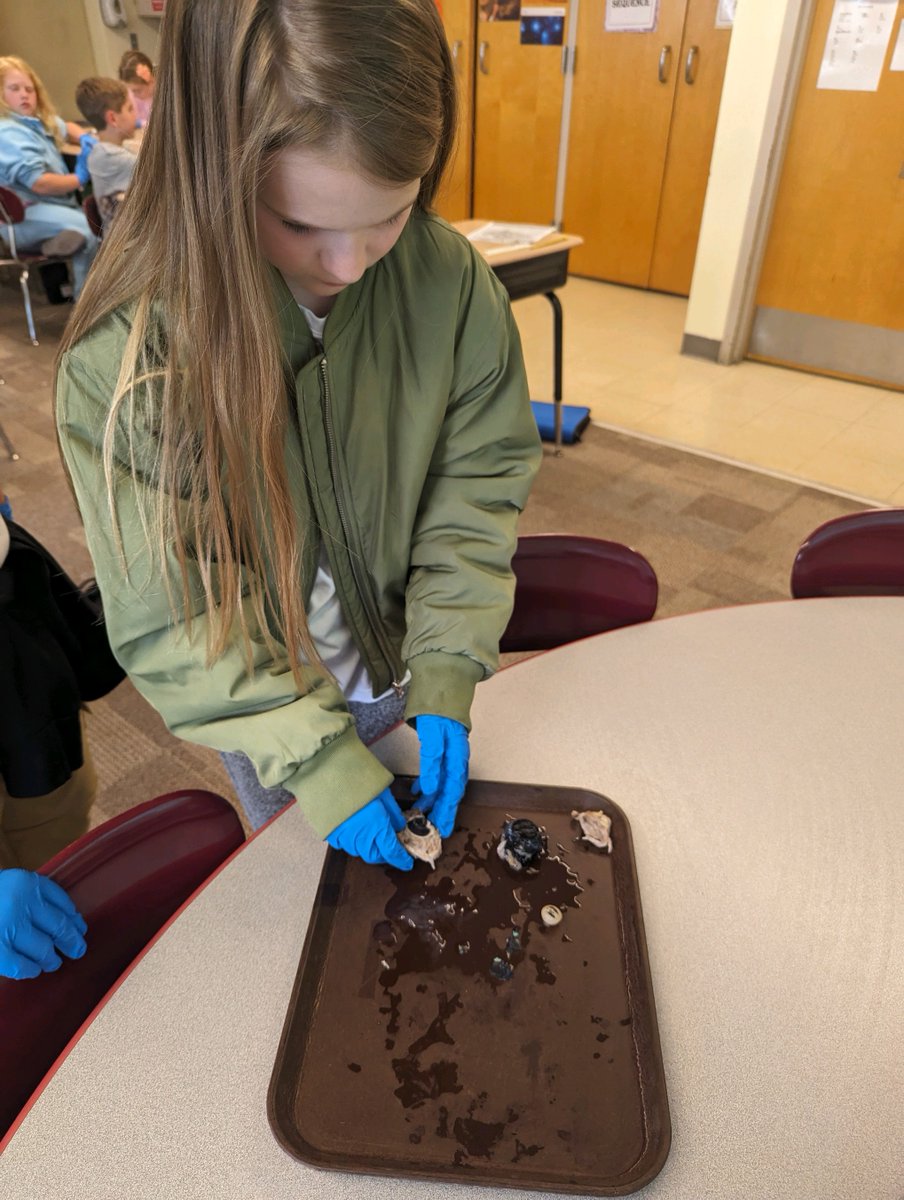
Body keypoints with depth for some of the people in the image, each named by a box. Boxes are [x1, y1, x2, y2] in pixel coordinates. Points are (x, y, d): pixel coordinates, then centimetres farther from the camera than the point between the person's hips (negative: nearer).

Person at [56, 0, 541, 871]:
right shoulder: (124, 357, -27)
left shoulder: (450, 279, -19)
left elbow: (476, 484, -12)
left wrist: (446, 673, -19)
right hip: (264, 705, -1)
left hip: (407, 674, 2)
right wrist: (311, 751, -27)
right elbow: (170, 616, -22)